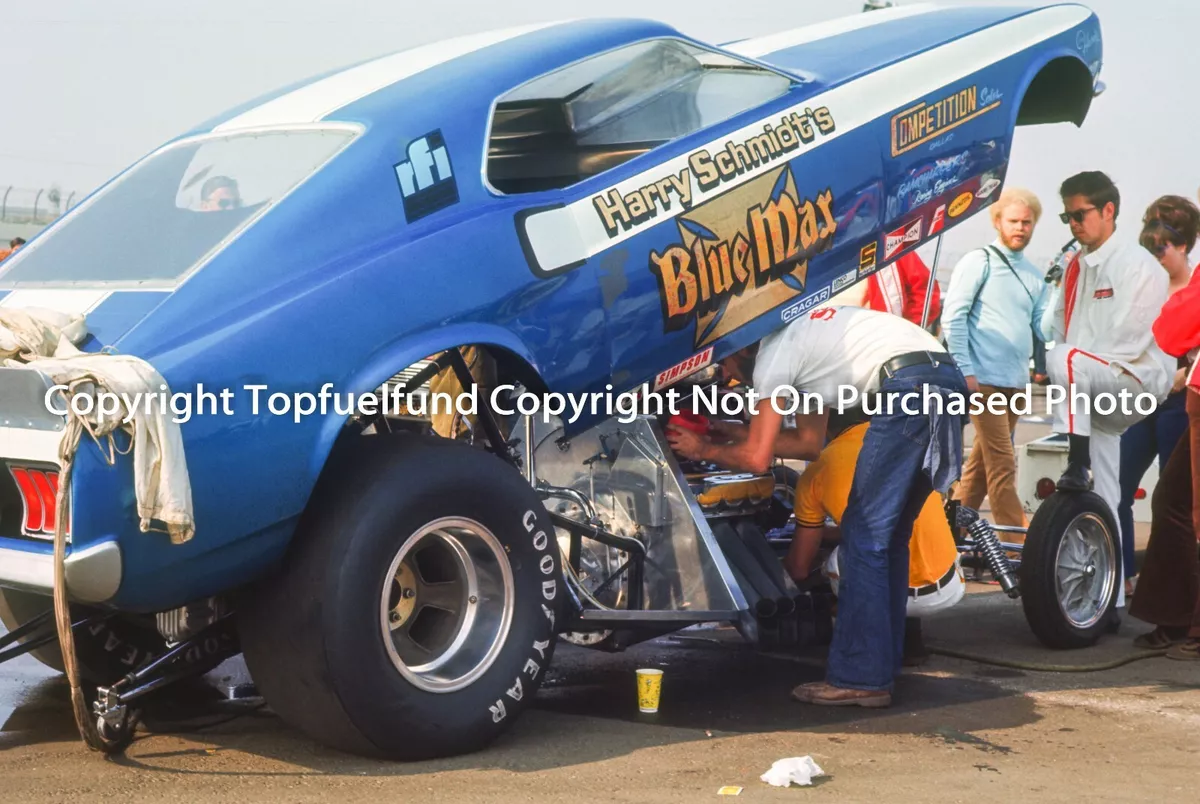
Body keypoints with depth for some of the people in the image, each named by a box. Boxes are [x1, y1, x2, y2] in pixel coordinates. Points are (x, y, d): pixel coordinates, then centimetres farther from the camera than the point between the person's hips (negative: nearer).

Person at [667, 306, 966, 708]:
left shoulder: (772, 356, 4)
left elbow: (756, 459, 2)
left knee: (864, 532, -4)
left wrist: (703, 450, 19)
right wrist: (738, 433, 36)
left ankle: (858, 678, -3)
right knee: (889, 534, 15)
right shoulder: (801, 344, 31)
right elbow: (810, 442, 34)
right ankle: (880, 668, 19)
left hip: (909, 387, -9)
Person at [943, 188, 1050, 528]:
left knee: (982, 462, 11)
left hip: (1016, 383, 6)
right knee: (1002, 464, -9)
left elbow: (1045, 329, 11)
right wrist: (965, 370, -14)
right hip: (984, 379, -6)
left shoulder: (1034, 276, 17)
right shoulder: (979, 262, 0)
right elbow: (953, 317, -7)